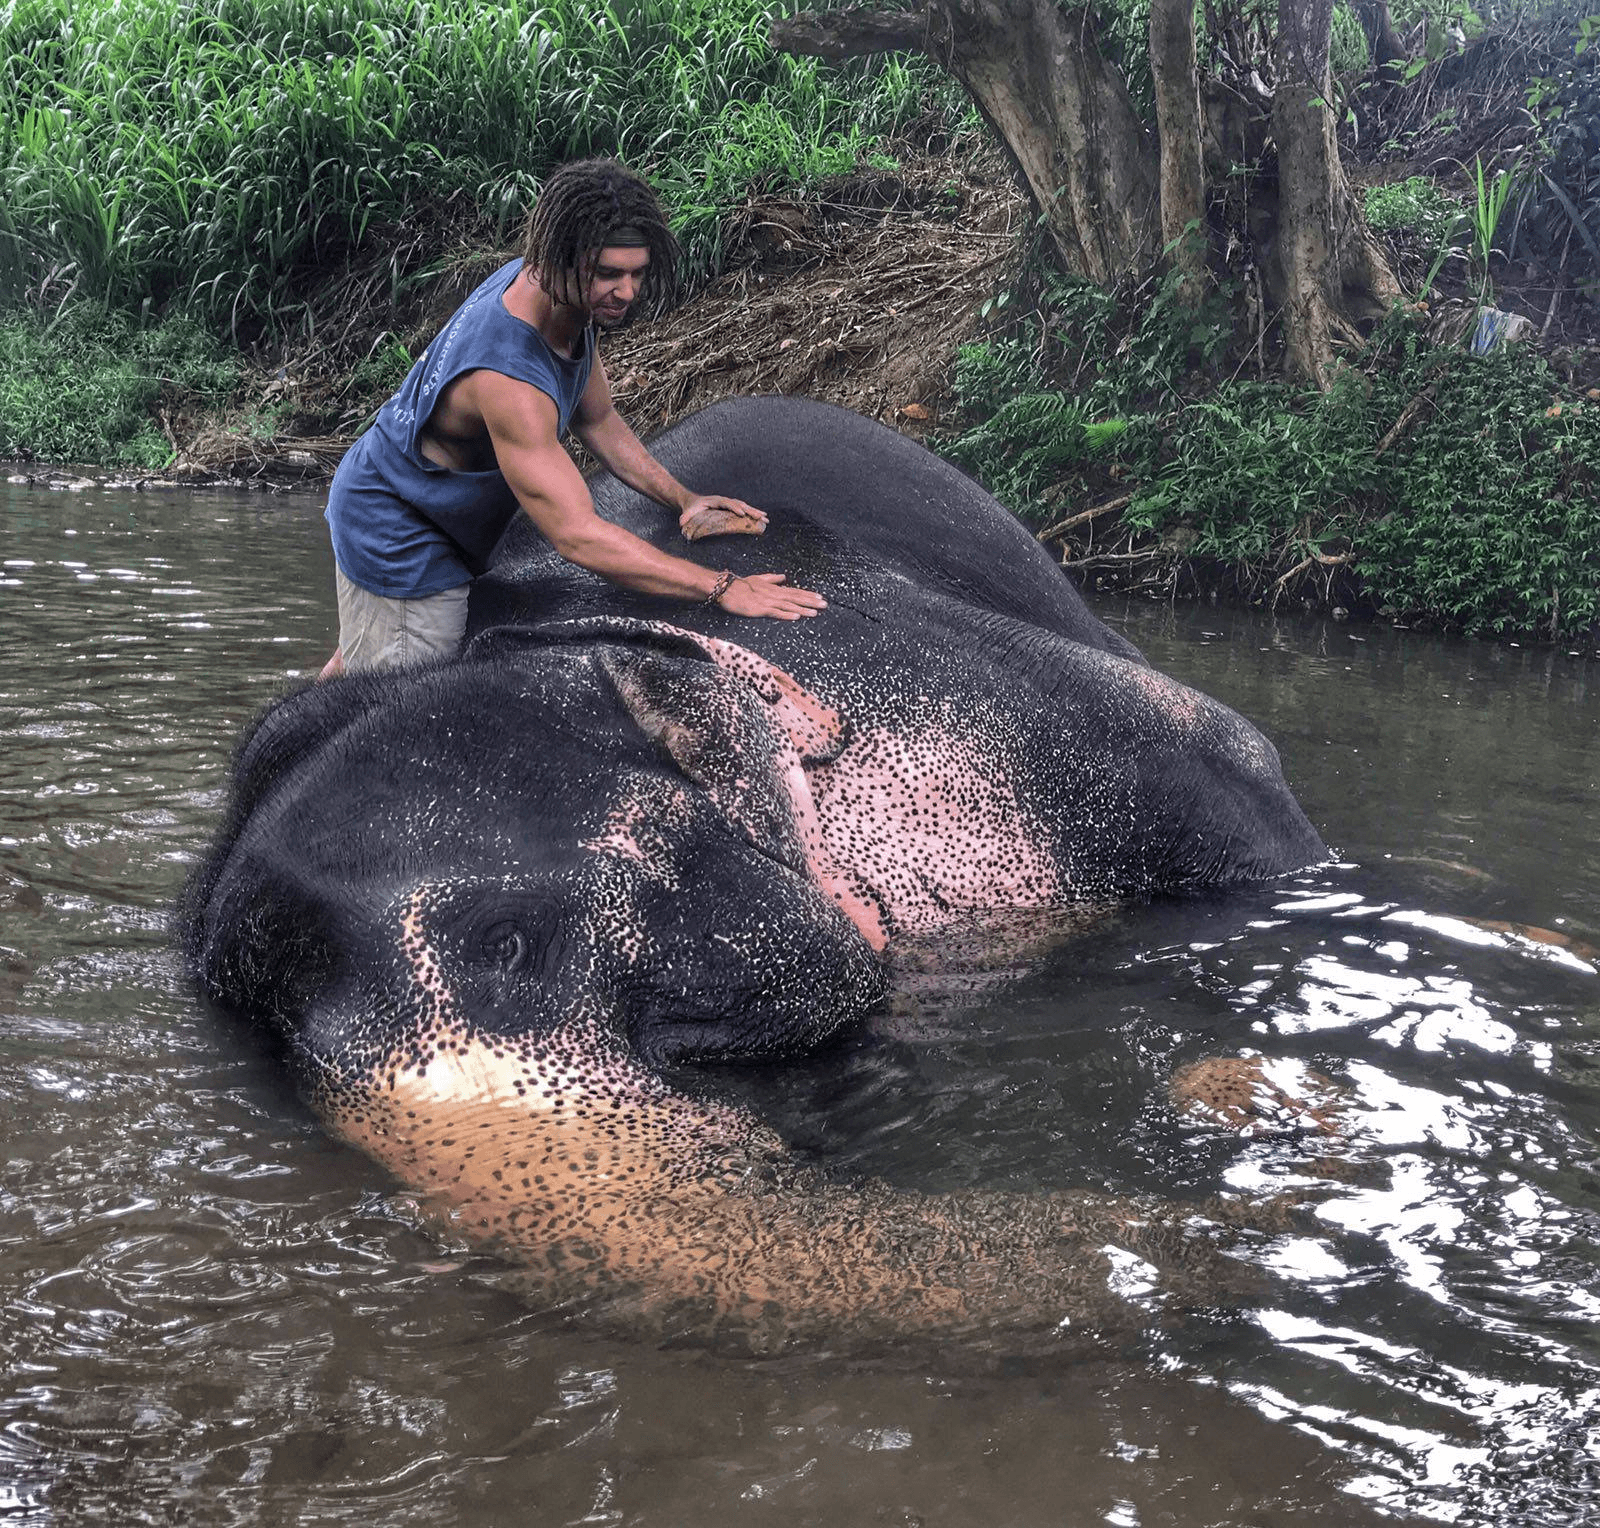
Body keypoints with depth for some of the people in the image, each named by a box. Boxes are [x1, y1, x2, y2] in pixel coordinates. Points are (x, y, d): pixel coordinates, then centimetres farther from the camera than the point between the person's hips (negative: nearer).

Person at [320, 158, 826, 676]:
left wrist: (682, 498, -3)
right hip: (397, 542, -9)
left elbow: (596, 419, 7)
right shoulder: (508, 379, -40)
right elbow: (577, 536, -41)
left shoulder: (572, 298, -11)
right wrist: (722, 588, -41)